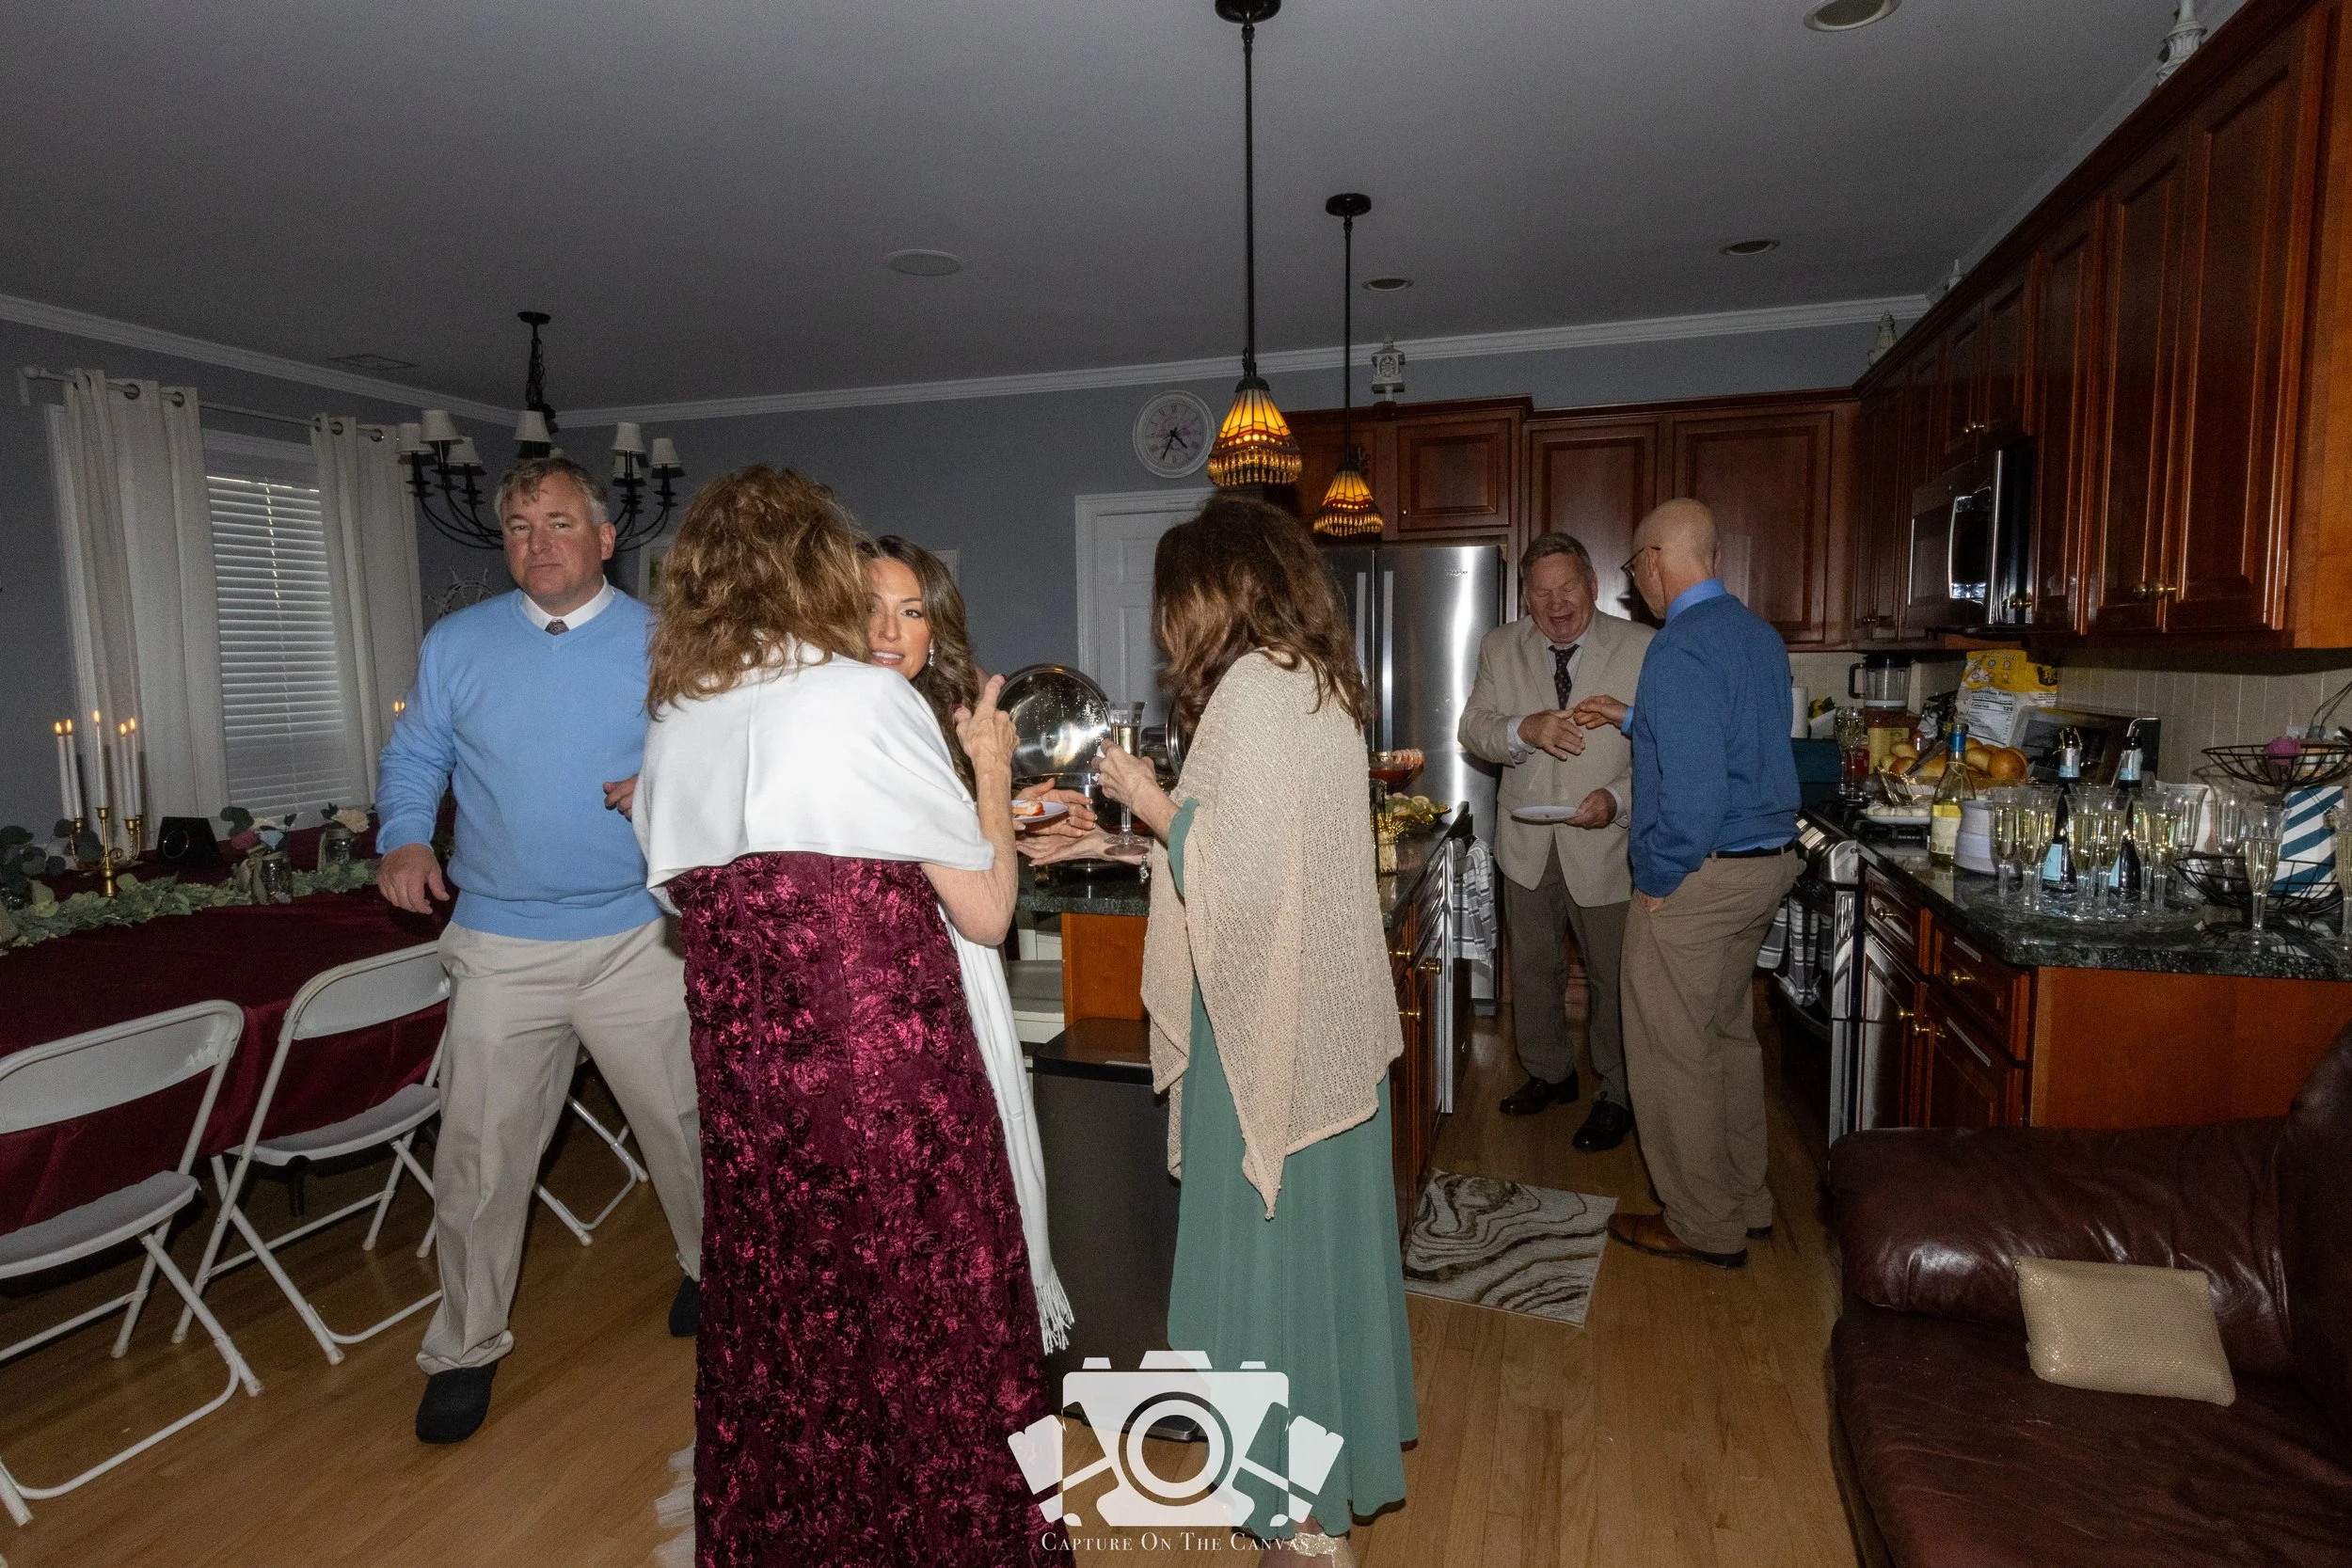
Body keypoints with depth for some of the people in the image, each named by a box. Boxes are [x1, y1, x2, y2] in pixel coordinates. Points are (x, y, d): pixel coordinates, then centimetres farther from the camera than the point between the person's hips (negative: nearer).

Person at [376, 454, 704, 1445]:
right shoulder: (455, 645, 6)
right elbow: (412, 759, 11)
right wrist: (405, 839, -7)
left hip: (636, 939, -1)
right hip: (499, 945, 1)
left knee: (684, 1126, 10)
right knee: (478, 1156, 5)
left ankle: (714, 1270, 36)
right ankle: (467, 1348, 25)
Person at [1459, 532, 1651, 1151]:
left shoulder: (1640, 649, -9)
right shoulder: (1500, 648, 1)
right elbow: (1473, 730, -4)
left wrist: (1618, 798, -26)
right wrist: (1524, 729, -25)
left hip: (1606, 843, -3)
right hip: (1527, 844, 3)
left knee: (1614, 976, 10)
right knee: (1533, 968, 18)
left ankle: (1616, 1096, 32)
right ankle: (1549, 1071, 41)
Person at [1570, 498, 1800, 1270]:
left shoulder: (1681, 647, -20)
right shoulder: (1760, 633, 10)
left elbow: (1693, 791, -26)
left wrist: (1657, 880, -15)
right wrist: (1632, 719, 27)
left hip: (1697, 877, -10)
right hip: (1768, 861, 10)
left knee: (1673, 1052, 4)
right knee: (1729, 1034, 21)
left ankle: (1704, 1226, 17)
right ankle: (1745, 1201, 34)